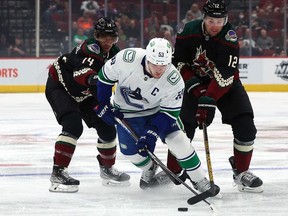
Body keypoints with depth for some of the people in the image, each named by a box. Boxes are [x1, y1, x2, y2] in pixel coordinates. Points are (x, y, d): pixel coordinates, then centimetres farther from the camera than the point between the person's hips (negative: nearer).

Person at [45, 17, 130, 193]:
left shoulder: (114, 54, -6)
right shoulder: (90, 48, -30)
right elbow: (82, 69, -49)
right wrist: (91, 78, -69)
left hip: (84, 93, 8)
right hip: (59, 86, -8)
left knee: (107, 128, 8)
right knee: (73, 126, -28)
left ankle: (107, 168, 30)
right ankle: (58, 172, -26)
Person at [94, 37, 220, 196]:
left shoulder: (174, 80, -30)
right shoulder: (127, 59, -32)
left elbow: (169, 112, -21)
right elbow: (105, 76, -13)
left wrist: (151, 133, -31)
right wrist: (103, 105, -9)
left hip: (157, 110, -1)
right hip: (127, 112, 1)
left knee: (178, 141, -16)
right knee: (131, 151, -5)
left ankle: (200, 181, 0)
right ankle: (150, 170, 29)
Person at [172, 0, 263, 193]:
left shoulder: (229, 38, -25)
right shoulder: (189, 32, -17)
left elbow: (224, 75, -31)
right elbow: (178, 62, -6)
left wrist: (209, 100, -38)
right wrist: (193, 84, -19)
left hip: (226, 84, -1)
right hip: (196, 82, 1)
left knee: (245, 124, -15)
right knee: (183, 125, -7)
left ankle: (241, 171, -1)